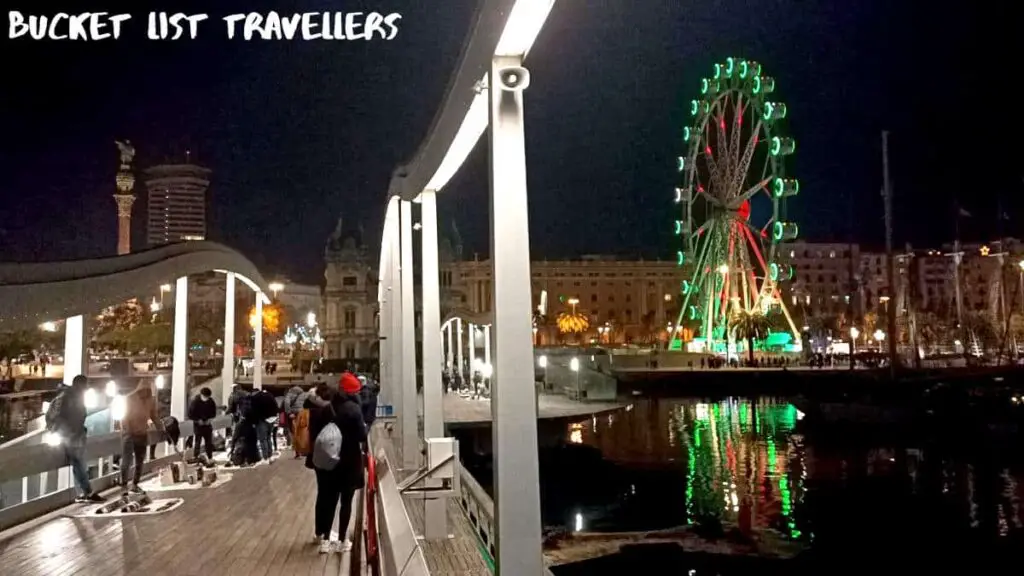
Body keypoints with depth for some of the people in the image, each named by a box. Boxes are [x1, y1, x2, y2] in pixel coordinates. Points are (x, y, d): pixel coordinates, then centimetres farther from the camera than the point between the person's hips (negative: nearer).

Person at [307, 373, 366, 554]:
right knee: (346, 501, 4)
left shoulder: (326, 408, 3)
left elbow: (316, 432, 5)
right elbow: (361, 435, -17)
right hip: (349, 461, -5)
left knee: (329, 499, 13)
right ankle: (342, 541, 8)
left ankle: (325, 539, 14)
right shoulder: (353, 408, -15)